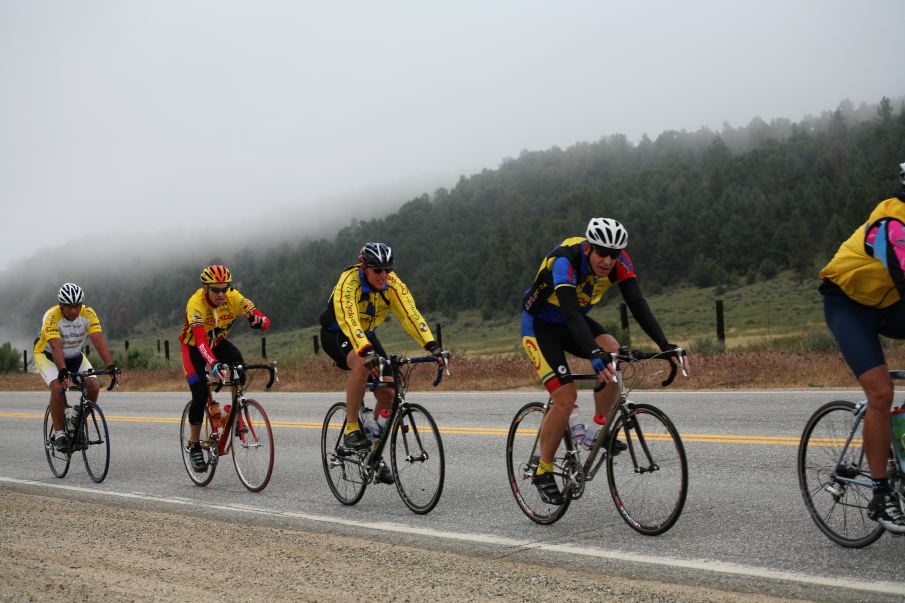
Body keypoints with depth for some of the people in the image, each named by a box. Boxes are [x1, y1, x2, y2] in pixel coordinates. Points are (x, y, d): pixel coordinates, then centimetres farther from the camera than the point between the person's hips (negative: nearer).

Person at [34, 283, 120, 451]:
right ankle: (59, 434, -17)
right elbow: (56, 347, -40)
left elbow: (99, 341, -29)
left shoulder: (89, 314, -21)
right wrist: (63, 372, -54)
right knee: (58, 387, -29)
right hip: (47, 355, -4)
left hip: (75, 355, 4)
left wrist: (112, 366, -41)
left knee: (93, 386, -17)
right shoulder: (51, 316, -30)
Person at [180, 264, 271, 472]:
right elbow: (200, 339, -45)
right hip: (193, 347, -3)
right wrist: (214, 364, -62)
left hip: (218, 343, 3)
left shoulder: (234, 298, -24)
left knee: (238, 365, -29)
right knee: (200, 394, -16)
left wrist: (259, 320, -56)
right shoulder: (196, 303, -34)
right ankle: (193, 444, 4)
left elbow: (265, 321, -30)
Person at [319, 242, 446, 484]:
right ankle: (351, 429, -24)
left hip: (366, 335, 5)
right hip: (337, 335, -5)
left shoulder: (392, 284, -18)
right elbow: (348, 319, -45)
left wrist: (432, 347, -40)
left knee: (388, 393, -9)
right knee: (362, 364, -38)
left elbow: (411, 315, -26)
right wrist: (366, 352, -60)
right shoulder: (349, 282, -31)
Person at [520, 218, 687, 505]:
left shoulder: (619, 261, -18)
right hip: (540, 325, -5)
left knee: (613, 353, -25)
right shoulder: (565, 261, -35)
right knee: (566, 398, -17)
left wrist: (666, 345, -36)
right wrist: (595, 355, -60)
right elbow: (571, 313, -46)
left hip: (574, 321, 5)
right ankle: (543, 472, 1)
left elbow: (638, 305, -23)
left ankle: (600, 427, -4)